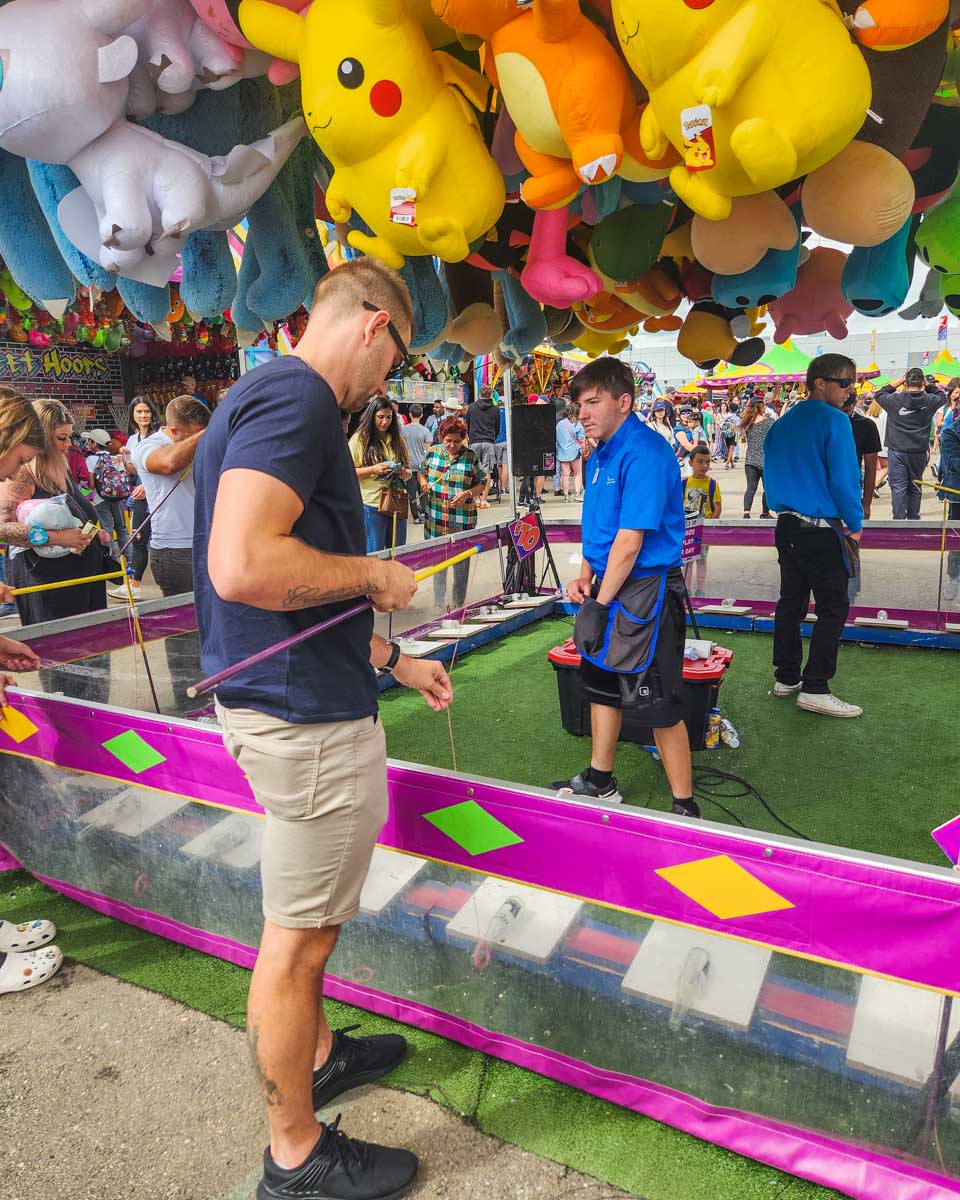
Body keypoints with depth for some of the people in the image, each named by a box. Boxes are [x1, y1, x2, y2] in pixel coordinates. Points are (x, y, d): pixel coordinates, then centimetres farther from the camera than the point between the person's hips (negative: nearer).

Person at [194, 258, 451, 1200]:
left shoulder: (270, 395, 15)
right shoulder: (294, 396, -18)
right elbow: (244, 567, -32)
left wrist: (392, 660, 22)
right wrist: (376, 573, -16)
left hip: (285, 703, 11)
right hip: (308, 718, -10)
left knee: (304, 923, 26)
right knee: (297, 938, 7)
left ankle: (319, 1053, 48)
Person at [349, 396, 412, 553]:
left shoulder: (398, 439, 12)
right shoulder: (359, 439, -3)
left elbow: (408, 470, 18)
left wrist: (405, 473, -5)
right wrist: (373, 470, -18)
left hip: (397, 504, 5)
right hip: (372, 505, -4)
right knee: (374, 554, 3)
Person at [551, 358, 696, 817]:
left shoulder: (644, 453, -19)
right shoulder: (600, 454, 11)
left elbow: (629, 540, -23)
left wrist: (601, 604, -19)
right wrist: (585, 577, 6)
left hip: (645, 592, -10)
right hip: (609, 585, 10)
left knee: (658, 704, -2)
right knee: (601, 683, 19)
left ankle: (684, 807, 13)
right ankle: (599, 781, 37)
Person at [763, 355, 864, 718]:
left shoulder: (782, 424, 11)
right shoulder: (834, 420, -12)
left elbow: (772, 475, 14)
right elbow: (844, 477, -15)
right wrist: (855, 524, -4)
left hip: (787, 525, 8)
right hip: (821, 530, -8)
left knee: (791, 602, 14)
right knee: (833, 608, -1)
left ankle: (786, 677, 21)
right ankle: (815, 689, -1)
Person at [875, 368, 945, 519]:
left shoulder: (895, 400, -11)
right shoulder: (929, 401, -4)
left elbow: (879, 394, 8)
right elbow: (941, 396, 18)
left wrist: (897, 383, 5)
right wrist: (927, 386, 10)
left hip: (897, 452, -2)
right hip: (919, 452, 2)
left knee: (898, 487, 1)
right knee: (915, 487, 14)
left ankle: (899, 519, -1)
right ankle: (913, 518, 23)